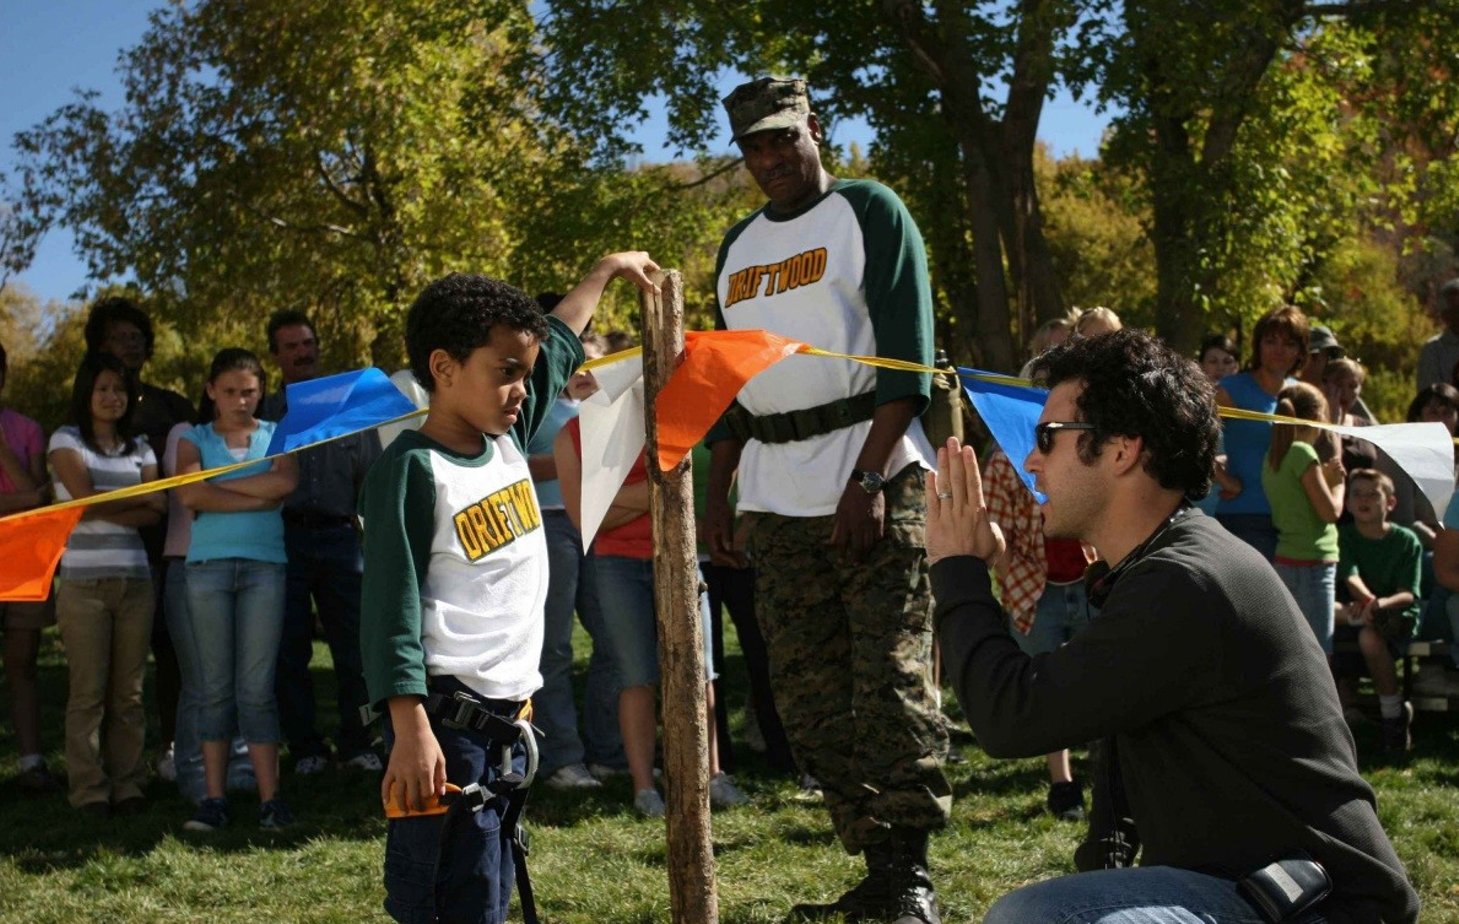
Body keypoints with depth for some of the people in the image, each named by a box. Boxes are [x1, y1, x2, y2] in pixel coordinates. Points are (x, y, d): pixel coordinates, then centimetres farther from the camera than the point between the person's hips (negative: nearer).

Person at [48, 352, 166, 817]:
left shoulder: (139, 448, 16)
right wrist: (141, 497, 1)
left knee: (128, 691, 3)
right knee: (88, 691, -3)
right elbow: (85, 499, -8)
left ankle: (127, 782, 8)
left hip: (134, 579, 4)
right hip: (84, 581, -3)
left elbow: (154, 513, 2)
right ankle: (89, 789, 1)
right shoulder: (66, 440, 5)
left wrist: (103, 508, -11)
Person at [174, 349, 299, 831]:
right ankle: (215, 798, 3)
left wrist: (219, 485, -4)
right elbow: (190, 494, -8)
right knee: (215, 687, 1)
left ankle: (270, 798, -2)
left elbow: (286, 482, -9)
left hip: (265, 565, 0)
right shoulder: (194, 439, 11)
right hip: (208, 565, 0)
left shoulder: (276, 436, 12)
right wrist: (258, 498, -7)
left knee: (257, 686, -2)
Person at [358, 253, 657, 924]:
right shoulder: (413, 469, -12)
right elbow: (392, 609, -17)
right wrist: (410, 732, -24)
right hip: (447, 723, -8)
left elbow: (559, 346, 29)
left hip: (508, 719, 9)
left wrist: (607, 270, 40)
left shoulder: (507, 439, 11)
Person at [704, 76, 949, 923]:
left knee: (892, 683, -9)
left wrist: (867, 481, -16)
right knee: (810, 701, 4)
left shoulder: (870, 213, 0)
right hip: (779, 503, 6)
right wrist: (718, 489, 13)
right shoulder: (739, 246, 18)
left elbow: (908, 357, -8)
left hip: (878, 486, -6)